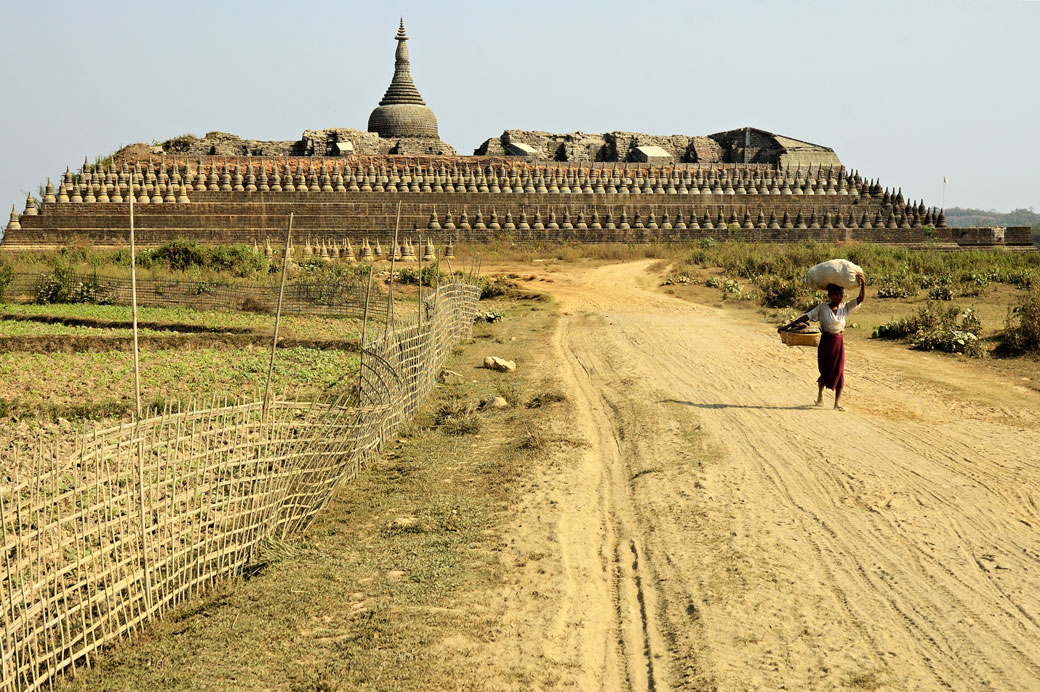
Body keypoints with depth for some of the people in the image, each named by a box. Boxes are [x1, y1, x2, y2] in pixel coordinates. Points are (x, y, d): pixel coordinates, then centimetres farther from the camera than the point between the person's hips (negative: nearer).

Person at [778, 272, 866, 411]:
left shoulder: (845, 308, 3)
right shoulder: (822, 308, -7)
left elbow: (861, 299, -3)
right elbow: (806, 317, -9)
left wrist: (863, 283, -21)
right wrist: (787, 326, -13)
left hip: (839, 342, 2)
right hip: (826, 342, -2)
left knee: (839, 371, -2)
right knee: (825, 370, 9)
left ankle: (837, 402, 4)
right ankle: (820, 394, 36)